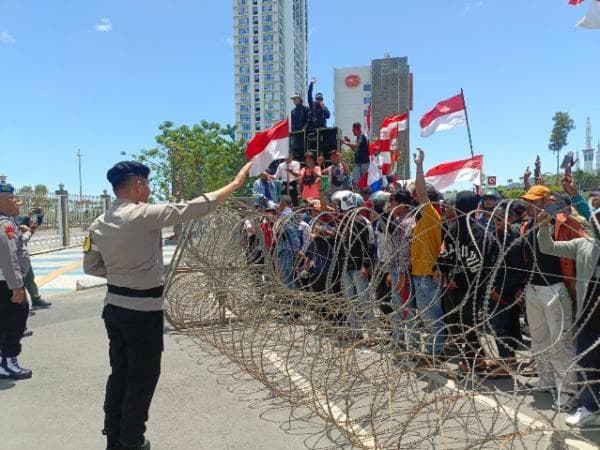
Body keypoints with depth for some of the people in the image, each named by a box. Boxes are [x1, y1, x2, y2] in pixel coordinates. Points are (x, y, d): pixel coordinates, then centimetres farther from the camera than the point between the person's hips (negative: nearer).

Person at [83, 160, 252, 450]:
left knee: (120, 372, 18)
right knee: (143, 377, 7)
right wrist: (236, 183, -11)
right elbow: (194, 208, -17)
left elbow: (91, 266, 10)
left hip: (115, 306, 8)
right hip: (143, 310, -8)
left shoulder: (99, 224, 4)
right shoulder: (144, 215, -18)